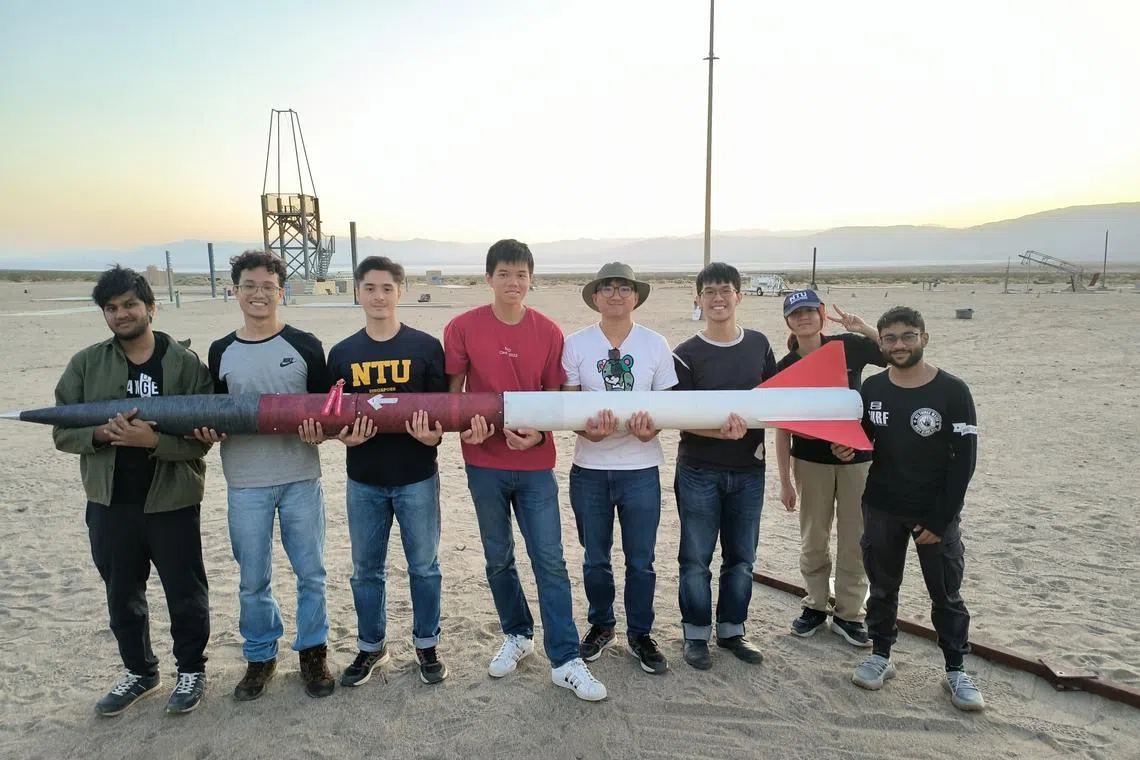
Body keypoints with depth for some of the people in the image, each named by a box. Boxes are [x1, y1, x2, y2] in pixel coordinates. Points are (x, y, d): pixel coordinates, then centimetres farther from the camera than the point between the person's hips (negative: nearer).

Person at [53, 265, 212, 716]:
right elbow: (61, 432, 2)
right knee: (122, 597, 18)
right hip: (109, 504, 4)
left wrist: (154, 440, -26)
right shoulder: (85, 365, 3)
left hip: (172, 502, -3)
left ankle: (191, 670, 31)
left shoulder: (185, 362, -6)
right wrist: (99, 433, -18)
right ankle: (140, 672, 39)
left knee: (185, 594, 9)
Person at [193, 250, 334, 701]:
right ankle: (260, 657, 31)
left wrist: (318, 429, -19)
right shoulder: (221, 352, 7)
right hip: (246, 484, 2)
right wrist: (207, 429, -7)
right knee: (252, 580, 11)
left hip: (301, 480, -2)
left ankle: (312, 652, 27)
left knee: (311, 573, 8)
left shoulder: (305, 346, -1)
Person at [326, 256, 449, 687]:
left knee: (424, 566, 10)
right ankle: (371, 646, 33)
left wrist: (433, 435, -22)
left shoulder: (426, 347, -4)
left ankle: (426, 645, 29)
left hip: (417, 477, -2)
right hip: (363, 480, 3)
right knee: (366, 569, 14)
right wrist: (344, 436, -12)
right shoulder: (342, 353, 4)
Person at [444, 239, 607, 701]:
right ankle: (517, 636, 35)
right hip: (485, 461, 0)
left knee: (550, 561, 1)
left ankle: (565, 661, 11)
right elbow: (453, 392, 1)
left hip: (535, 463, 0)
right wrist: (467, 425, -18)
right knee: (498, 558, 14)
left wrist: (538, 433, -14)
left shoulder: (548, 333, -1)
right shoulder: (463, 328, -4)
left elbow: (554, 397, 4)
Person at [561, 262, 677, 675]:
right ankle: (601, 625, 37)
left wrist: (652, 427, -21)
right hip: (589, 468, 0)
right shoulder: (576, 344, -1)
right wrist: (587, 428, -24)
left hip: (640, 467, 0)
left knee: (641, 560, 9)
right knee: (595, 558, 14)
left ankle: (640, 634, 30)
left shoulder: (656, 344, 0)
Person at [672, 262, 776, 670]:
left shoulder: (759, 344, 4)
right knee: (696, 558, 6)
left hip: (748, 470, 3)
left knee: (741, 557, 14)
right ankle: (696, 634, 23)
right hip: (699, 471, -3)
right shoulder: (686, 354, -6)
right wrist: (721, 431, -27)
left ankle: (732, 630, 31)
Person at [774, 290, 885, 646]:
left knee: (855, 540, 7)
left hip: (856, 457, 0)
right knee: (813, 539, 11)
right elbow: (782, 427, -1)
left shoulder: (849, 346, -4)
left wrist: (864, 328, -16)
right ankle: (815, 606, 29)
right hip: (810, 460, 0)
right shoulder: (785, 367, -4)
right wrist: (784, 480, -2)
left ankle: (848, 613, 23)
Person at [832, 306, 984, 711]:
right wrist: (847, 449, -13)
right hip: (881, 510, 3)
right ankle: (880, 656, 30)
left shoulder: (952, 391, -11)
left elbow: (964, 459, -11)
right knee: (882, 586, 15)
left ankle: (956, 671, 26)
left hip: (936, 514, -3)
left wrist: (940, 520, -14)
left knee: (946, 595, 10)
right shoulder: (871, 388, 0)